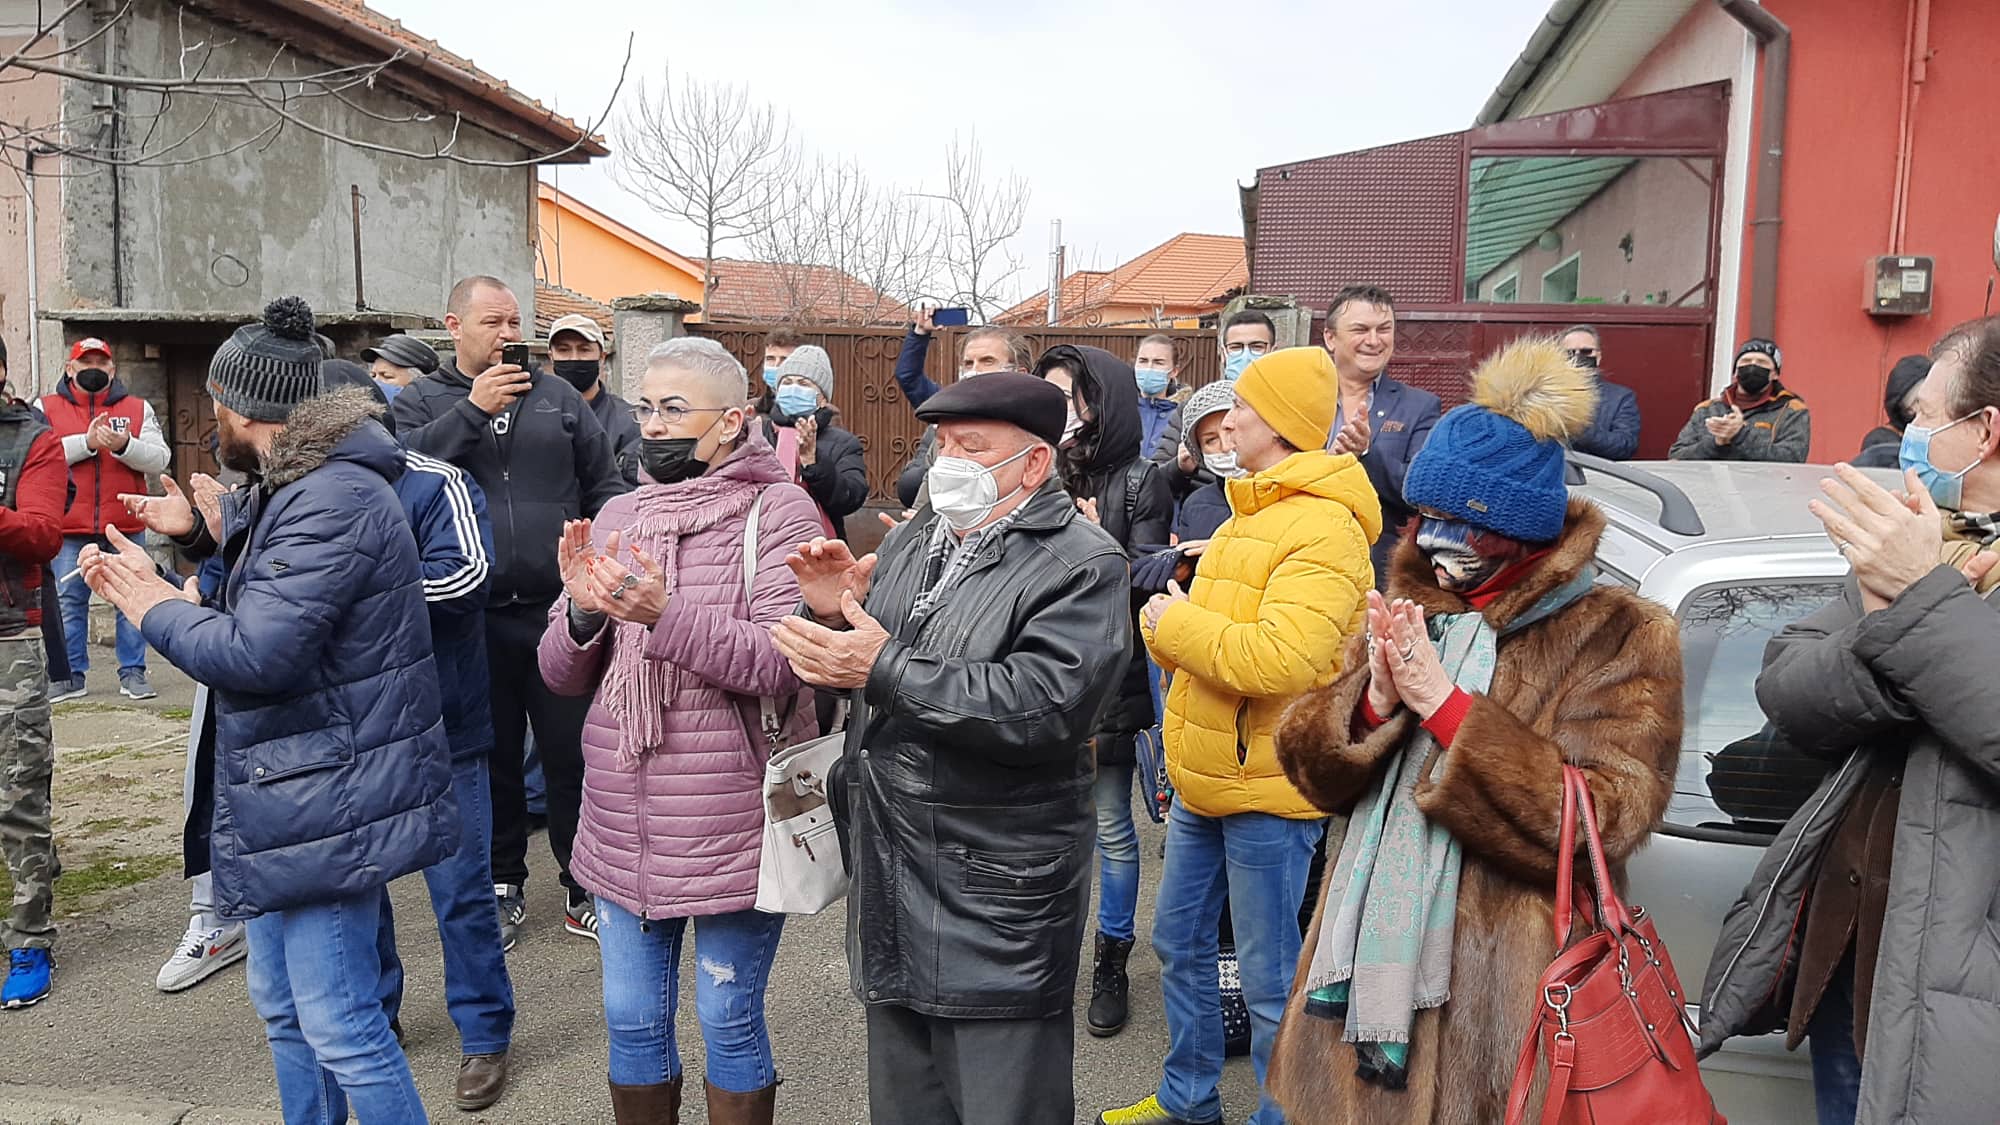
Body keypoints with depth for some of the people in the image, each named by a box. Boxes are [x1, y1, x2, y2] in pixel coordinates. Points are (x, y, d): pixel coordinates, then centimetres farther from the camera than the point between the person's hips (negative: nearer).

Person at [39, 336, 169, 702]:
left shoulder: (138, 408, 8)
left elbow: (159, 460, -2)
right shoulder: (47, 409, 7)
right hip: (69, 528, 0)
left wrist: (124, 445, -18)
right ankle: (71, 675, 16)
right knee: (69, 602, 6)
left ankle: (133, 671, 13)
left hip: (125, 526, 0)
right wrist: (87, 442, -16)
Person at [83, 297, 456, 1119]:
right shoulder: (287, 489, 13)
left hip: (328, 803, -11)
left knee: (338, 1026, -3)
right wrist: (204, 537, 17)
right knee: (283, 1007, 21)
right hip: (287, 795, 11)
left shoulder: (332, 501, -22)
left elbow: (255, 652, -26)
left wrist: (154, 607, -9)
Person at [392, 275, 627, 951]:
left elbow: (604, 483, 12)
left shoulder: (557, 397, 11)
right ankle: (503, 887, 28)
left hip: (560, 610, 1)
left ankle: (585, 891, 18)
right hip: (474, 617, 0)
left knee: (574, 754, 5)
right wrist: (473, 409, -16)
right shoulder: (420, 402, 7)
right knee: (492, 759, 12)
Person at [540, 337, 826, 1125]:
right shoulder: (617, 517, 7)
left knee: (729, 1022, 10)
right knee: (631, 1020, 16)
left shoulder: (778, 510, -9)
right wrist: (583, 614, -14)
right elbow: (564, 675, 7)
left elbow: (781, 665, -19)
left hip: (733, 821, -5)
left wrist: (665, 614, -30)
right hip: (622, 823, 5)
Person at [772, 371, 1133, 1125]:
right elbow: (863, 660, 18)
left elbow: (1043, 708, -27)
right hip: (889, 885, 7)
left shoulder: (1082, 566, -12)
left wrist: (886, 670, -26)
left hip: (998, 903, -7)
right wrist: (836, 615, -4)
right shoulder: (915, 538, 11)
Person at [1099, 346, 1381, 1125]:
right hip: (1203, 776, 10)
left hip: (1267, 787, -10)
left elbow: (1281, 659, -31)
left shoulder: (1323, 526, -18)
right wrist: (1166, 627, -3)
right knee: (1179, 943, 20)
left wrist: (1179, 624, -19)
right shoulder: (1247, 517, 14)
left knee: (1269, 979, 4)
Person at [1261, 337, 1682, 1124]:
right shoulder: (1408, 605, 6)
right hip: (1368, 962, 5)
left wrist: (1444, 703, -22)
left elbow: (1599, 825, -19)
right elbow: (1311, 766, 3)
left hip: (1498, 991, -5)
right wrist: (1374, 698, -18)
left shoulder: (1620, 638, -10)